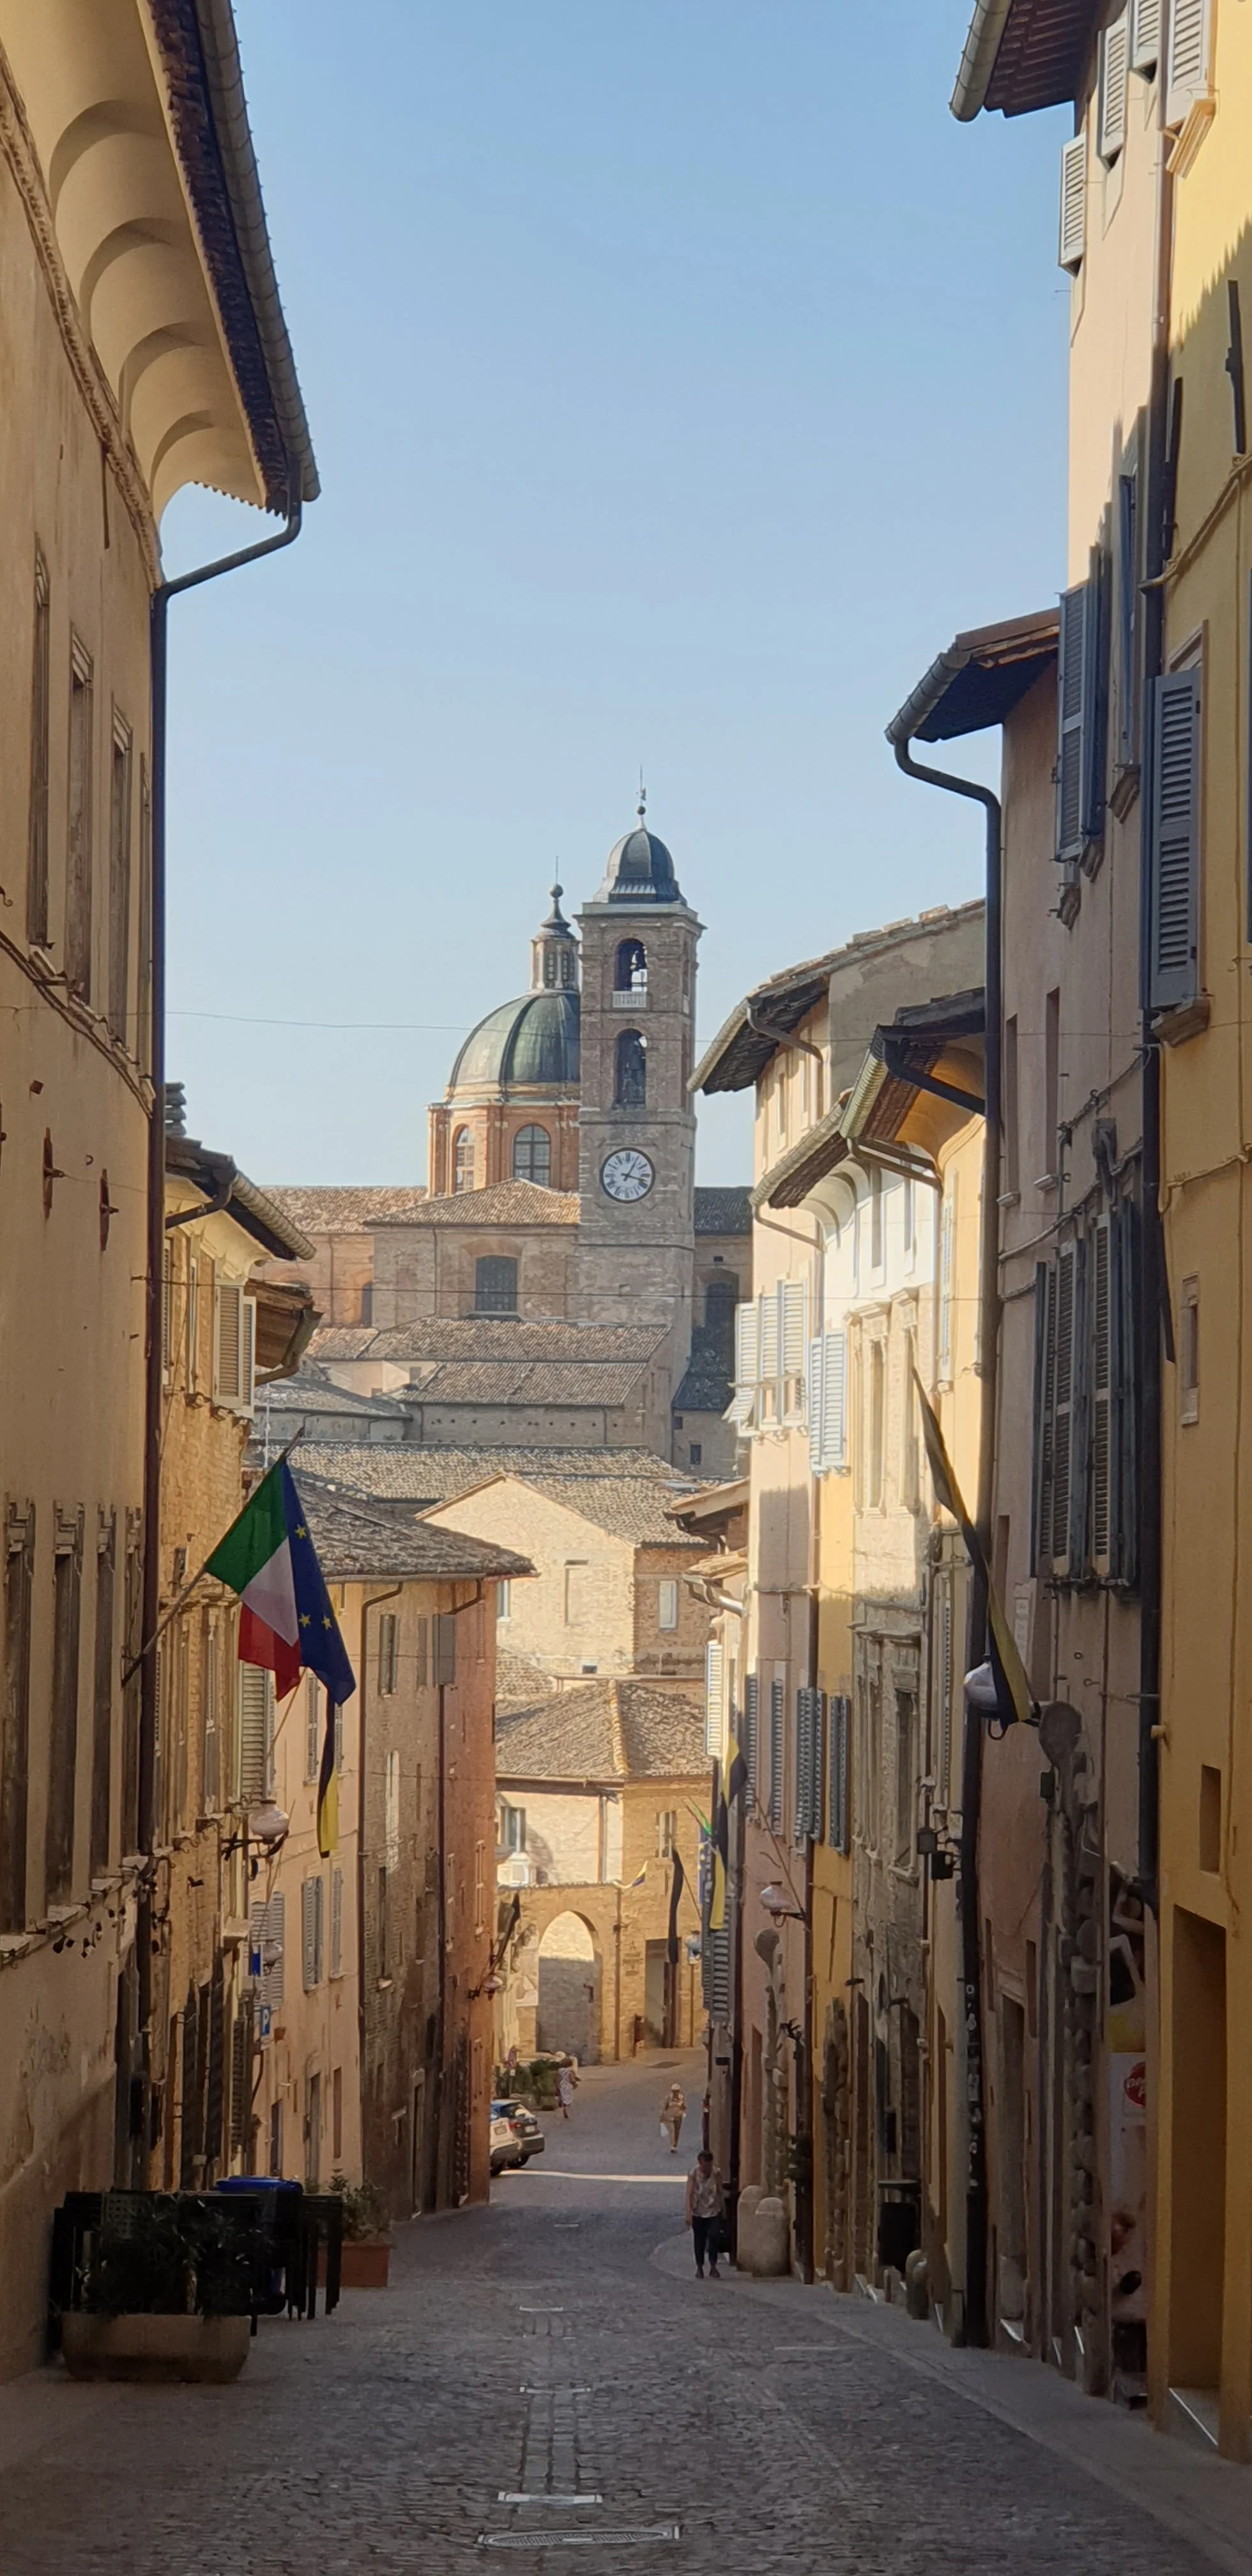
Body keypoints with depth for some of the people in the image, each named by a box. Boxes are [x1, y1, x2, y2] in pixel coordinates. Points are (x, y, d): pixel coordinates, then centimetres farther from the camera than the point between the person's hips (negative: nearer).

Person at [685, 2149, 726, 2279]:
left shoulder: (716, 2173, -8)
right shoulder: (693, 2174, -13)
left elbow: (720, 2192, 3)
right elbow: (689, 2194, -17)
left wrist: (723, 2209, 9)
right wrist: (689, 2213, -25)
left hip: (714, 2211, 1)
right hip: (698, 2212, -1)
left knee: (715, 2237, -14)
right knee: (699, 2240, 6)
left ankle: (713, 2266, -4)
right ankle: (700, 2267, 22)